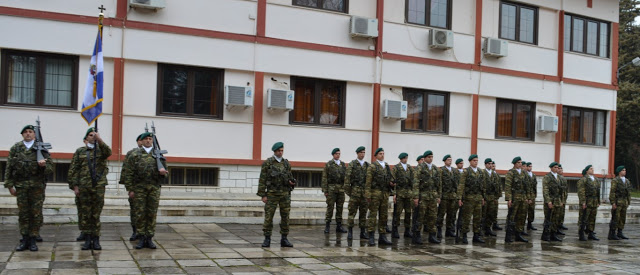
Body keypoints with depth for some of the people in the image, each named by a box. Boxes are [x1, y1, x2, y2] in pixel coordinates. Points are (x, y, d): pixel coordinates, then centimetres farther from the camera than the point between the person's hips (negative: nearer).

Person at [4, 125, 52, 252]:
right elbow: (9, 167, 7)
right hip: (21, 186, 1)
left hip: (37, 186, -1)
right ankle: (24, 240, 14)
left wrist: (44, 165, -20)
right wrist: (9, 185, 1)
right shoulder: (15, 148, 7)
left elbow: (50, 167, 2)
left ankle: (33, 240, 9)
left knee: (36, 214, 0)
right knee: (23, 214, 5)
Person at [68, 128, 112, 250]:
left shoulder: (101, 149, 9)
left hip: (99, 187, -1)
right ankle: (87, 239, 10)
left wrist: (99, 140, -29)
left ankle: (96, 240, 8)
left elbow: (108, 153, -17)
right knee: (85, 214, 3)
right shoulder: (80, 151, 10)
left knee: (96, 214, 2)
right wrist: (74, 185, -2)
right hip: (83, 187, 1)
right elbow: (73, 170, 7)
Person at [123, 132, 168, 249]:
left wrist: (162, 171, -12)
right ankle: (141, 239, 9)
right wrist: (130, 189, -5)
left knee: (152, 214, 3)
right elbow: (128, 173, 1)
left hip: (154, 188, 2)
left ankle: (149, 238, 11)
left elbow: (165, 172, 12)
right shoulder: (135, 154, 4)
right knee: (140, 214, 1)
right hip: (139, 188, -1)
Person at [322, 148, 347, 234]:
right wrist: (325, 190, -8)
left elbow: (346, 177, 13)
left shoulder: (343, 164, 12)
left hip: (341, 189, 4)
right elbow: (324, 178, -2)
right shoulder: (328, 164, 1)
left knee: (340, 208, 6)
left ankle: (339, 226, 12)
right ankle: (327, 226, 2)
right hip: (331, 189, -4)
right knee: (330, 208, -4)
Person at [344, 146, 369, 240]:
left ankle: (363, 232, 13)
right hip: (355, 191, -4)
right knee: (352, 212, -2)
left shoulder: (368, 165, 12)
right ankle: (350, 232, 1)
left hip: (365, 192, 4)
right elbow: (347, 178, -3)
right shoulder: (352, 164, 0)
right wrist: (348, 190, -7)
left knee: (363, 213, 8)